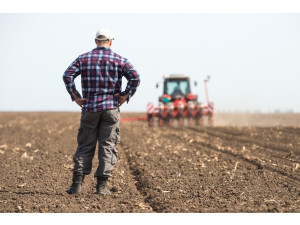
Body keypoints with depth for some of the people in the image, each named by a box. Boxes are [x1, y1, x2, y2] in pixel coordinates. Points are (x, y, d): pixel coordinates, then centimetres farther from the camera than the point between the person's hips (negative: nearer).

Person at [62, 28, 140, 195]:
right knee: (108, 145, 3)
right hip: (111, 108, -1)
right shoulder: (119, 60, 3)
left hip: (89, 107, 1)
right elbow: (135, 78, -11)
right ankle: (101, 185, 0)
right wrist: (125, 96, -3)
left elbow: (67, 76, -5)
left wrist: (75, 97, -1)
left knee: (85, 145, 6)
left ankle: (77, 184, -1)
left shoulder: (84, 58, 7)